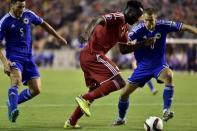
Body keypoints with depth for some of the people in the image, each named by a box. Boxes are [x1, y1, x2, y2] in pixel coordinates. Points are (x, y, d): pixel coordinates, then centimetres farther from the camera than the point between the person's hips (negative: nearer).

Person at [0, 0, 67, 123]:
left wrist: (58, 37, 24)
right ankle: (12, 109, -37)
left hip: (28, 57, 5)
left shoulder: (28, 14, 2)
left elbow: (43, 24, 20)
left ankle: (12, 102, 17)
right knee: (17, 79, -35)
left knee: (36, 89, -3)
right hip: (14, 57, -5)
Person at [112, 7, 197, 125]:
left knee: (169, 76, -36)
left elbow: (184, 27, -11)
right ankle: (121, 119, 28)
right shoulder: (139, 29, -18)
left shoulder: (163, 25, -16)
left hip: (159, 65, -1)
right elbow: (123, 48, -23)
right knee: (125, 93, 0)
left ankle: (166, 111, -29)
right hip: (142, 66, 1)